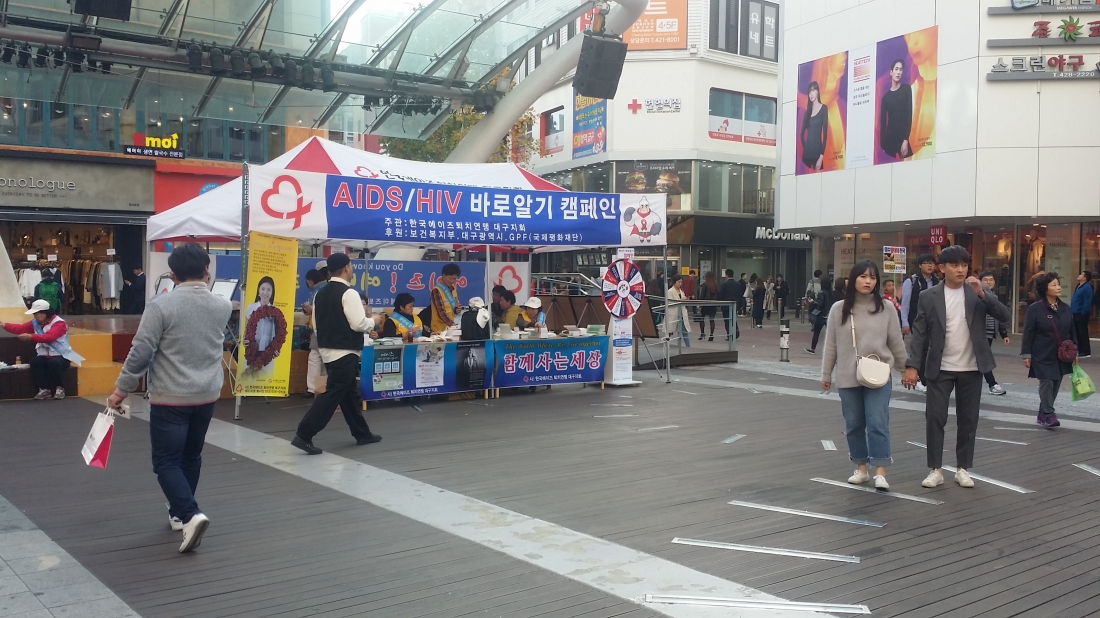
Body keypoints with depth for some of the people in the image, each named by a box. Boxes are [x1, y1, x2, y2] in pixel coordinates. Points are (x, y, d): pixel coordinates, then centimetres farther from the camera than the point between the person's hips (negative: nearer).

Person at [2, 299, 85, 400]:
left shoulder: (59, 323, -16)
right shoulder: (35, 323, 8)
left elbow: (48, 337, -31)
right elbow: (20, 328, 3)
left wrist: (30, 337, -37)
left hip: (61, 356, -6)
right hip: (45, 356, 6)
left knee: (54, 362, -37)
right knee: (34, 361, -25)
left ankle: (60, 388, -15)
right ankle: (44, 389, -15)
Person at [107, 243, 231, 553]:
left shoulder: (161, 304, -13)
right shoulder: (222, 306, 1)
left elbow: (141, 352, -14)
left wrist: (121, 389, -3)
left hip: (170, 398, -5)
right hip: (207, 395, 5)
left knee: (167, 461, 2)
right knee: (191, 456, 19)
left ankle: (190, 514, -14)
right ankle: (179, 513, 30)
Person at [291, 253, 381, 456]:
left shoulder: (321, 294, 10)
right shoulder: (348, 293, -15)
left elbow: (318, 323, 15)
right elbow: (358, 324, -19)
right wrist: (373, 321, -1)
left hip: (327, 350, 9)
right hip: (344, 352, -9)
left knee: (349, 393, 17)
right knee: (332, 394, -6)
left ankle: (362, 433, 28)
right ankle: (304, 435, -10)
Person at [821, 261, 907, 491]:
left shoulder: (885, 308, -1)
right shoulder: (839, 309, 0)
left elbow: (896, 342, 7)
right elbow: (831, 345, 5)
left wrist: (905, 369, 12)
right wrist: (826, 374, 8)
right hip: (848, 377, 2)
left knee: (878, 423, -6)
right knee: (853, 424, 10)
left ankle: (880, 472, -2)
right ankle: (861, 468, 23)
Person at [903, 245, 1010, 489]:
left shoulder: (979, 292, 1)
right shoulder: (928, 296, -2)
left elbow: (1004, 316, -9)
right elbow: (919, 333, -3)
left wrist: (982, 294, -21)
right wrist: (912, 365, -12)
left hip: (971, 368, 1)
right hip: (940, 368, -1)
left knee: (968, 420, 7)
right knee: (935, 418, -2)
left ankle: (963, 469, 19)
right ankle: (935, 470, 7)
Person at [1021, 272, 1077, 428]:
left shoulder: (1065, 309, 8)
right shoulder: (1035, 309, -7)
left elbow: (1072, 332, 15)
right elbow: (1028, 333, -7)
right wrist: (1026, 355, -9)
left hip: (1061, 356, 5)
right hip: (1043, 356, -5)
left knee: (1055, 385, 9)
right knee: (1047, 382, -12)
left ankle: (1043, 415, 20)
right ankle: (1049, 414, -5)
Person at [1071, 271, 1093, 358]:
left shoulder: (1087, 287, -16)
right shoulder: (1079, 286, 15)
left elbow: (1087, 302, -21)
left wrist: (1083, 312, -22)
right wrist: (1072, 310, 18)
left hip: (1082, 314, -10)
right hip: (1076, 313, 10)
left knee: (1083, 332, -6)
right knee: (1077, 332, 14)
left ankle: (1086, 352, -1)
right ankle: (1080, 350, 21)